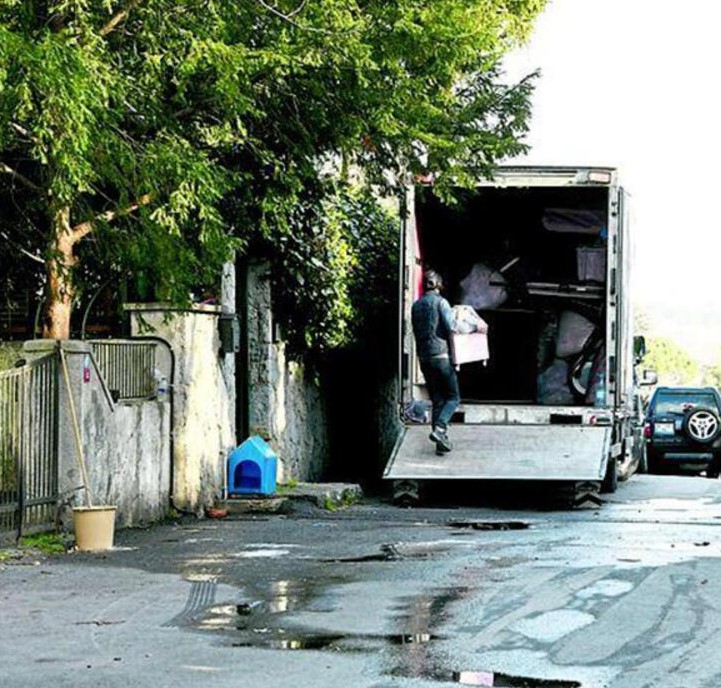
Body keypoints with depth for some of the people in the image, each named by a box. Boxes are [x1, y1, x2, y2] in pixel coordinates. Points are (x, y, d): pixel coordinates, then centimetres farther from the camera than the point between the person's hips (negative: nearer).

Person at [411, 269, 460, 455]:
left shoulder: (416, 306, 11)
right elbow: (450, 330, -10)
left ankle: (441, 441, 7)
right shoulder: (440, 302, -6)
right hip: (441, 356, -6)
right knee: (453, 397, 3)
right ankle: (439, 427, -19)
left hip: (424, 358, 6)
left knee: (437, 399, 10)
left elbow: (416, 332, 12)